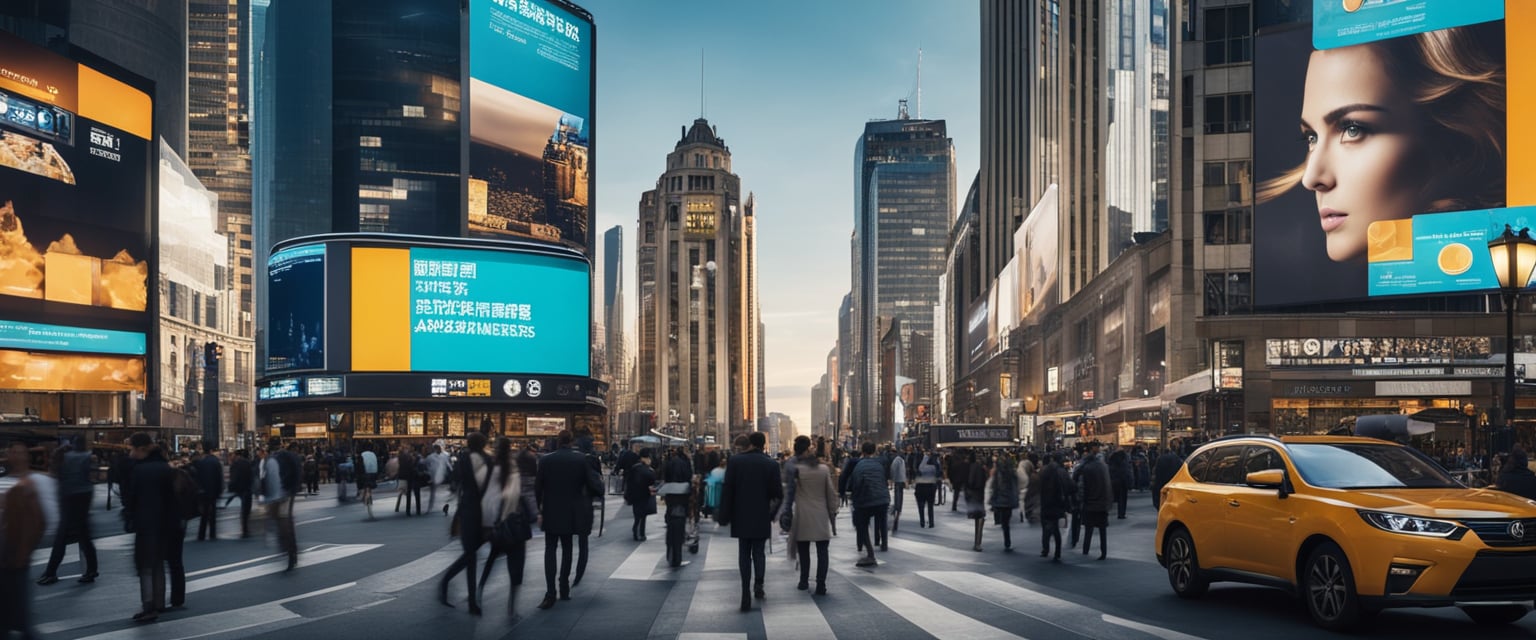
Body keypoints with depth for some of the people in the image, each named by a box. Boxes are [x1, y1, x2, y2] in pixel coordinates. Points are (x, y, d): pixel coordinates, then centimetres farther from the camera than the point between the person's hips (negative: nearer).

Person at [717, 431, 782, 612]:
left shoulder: (735, 461, -5)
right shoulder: (771, 464, -5)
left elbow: (727, 490, -6)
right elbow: (777, 493, -5)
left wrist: (724, 516, -1)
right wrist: (772, 512, 14)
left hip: (741, 517, 0)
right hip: (762, 517, 0)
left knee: (744, 553, 7)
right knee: (758, 551, 15)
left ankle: (746, 595, -1)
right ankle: (758, 584, -1)